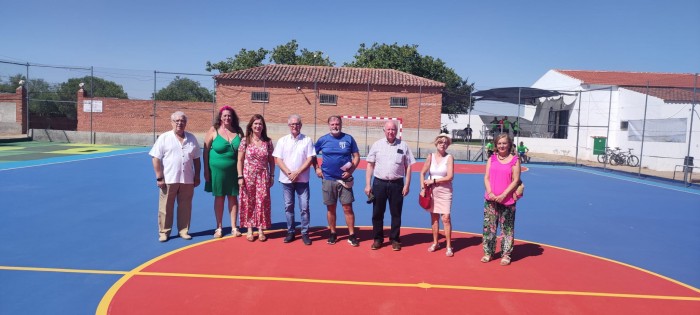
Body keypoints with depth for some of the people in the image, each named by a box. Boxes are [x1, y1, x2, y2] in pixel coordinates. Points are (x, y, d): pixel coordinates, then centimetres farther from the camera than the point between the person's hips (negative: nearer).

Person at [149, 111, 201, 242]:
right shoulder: (164, 138, -1)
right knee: (166, 207, 4)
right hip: (168, 179, -3)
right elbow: (156, 158, -4)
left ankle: (183, 230, 21)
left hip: (187, 180, 3)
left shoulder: (192, 138, 9)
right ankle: (164, 232, 15)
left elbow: (196, 159, 14)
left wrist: (197, 176, 9)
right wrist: (159, 177, -9)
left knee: (185, 207, 9)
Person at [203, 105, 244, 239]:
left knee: (233, 198, 8)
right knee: (219, 198, 8)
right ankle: (219, 227, 19)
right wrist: (206, 170, -3)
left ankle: (234, 227, 18)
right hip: (217, 170, -2)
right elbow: (206, 150, -1)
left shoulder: (238, 131, 2)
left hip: (234, 171, 2)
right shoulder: (213, 130, -4)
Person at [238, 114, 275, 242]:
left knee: (262, 203, 2)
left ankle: (261, 230, 12)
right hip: (248, 176, -1)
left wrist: (272, 176, 4)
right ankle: (249, 230, 15)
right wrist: (240, 177, -7)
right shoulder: (245, 141, -2)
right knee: (248, 203, 4)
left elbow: (271, 161, 8)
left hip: (263, 176, 1)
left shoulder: (267, 141, 2)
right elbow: (240, 160, -1)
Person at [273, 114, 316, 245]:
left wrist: (297, 172, -13)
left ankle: (305, 233, 8)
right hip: (286, 180, 2)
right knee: (288, 206, 8)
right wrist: (289, 173, -12)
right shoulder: (282, 140, 4)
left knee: (304, 207, -2)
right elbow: (278, 159, 0)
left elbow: (310, 159, -4)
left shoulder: (307, 140, 0)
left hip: (302, 180, -1)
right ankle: (290, 232, 19)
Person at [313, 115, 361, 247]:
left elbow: (356, 156, 2)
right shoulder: (323, 139, 1)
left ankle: (351, 235, 8)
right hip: (328, 179, 1)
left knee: (347, 208, -2)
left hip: (345, 180, -1)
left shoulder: (348, 138, -1)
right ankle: (333, 233, 22)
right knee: (331, 208, 9)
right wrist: (317, 168, 2)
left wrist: (351, 170, -10)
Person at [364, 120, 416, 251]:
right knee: (377, 213, 7)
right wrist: (368, 185, -1)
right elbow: (370, 165, 4)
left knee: (396, 214, 8)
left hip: (397, 184, 0)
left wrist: (407, 185, -2)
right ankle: (378, 239, 21)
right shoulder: (377, 145, 3)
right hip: (379, 183, 1)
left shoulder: (403, 146, 2)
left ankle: (394, 239, 21)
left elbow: (408, 167, 4)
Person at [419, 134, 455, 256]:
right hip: (431, 191, 3)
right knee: (434, 217, 10)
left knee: (446, 218, -6)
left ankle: (449, 246, 3)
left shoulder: (449, 158, -6)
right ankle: (435, 243, 24)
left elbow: (450, 176, -14)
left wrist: (433, 181, -12)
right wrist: (423, 188, -5)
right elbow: (422, 173, 5)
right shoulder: (431, 157, 2)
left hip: (445, 191, -3)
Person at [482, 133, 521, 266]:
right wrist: (490, 193, -10)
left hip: (507, 201, -3)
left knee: (507, 229, 4)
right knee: (489, 226, 7)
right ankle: (488, 252, 18)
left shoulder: (514, 160, -1)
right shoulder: (492, 159, 9)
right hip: (491, 200, 3)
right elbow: (486, 178, 5)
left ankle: (506, 254, 16)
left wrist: (503, 195, -14)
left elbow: (515, 180, -6)